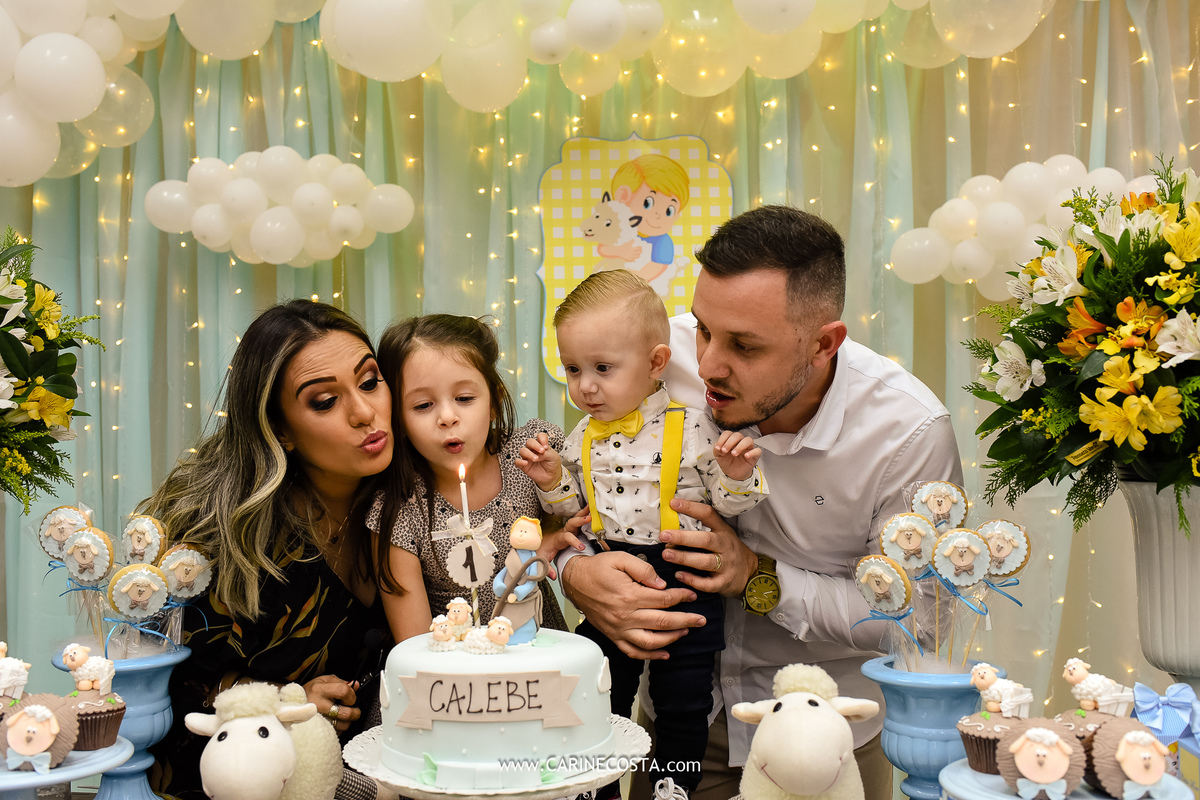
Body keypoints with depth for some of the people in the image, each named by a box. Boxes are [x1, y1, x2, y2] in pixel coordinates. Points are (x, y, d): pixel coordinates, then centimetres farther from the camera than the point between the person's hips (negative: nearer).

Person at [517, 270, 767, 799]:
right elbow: (575, 509, 13)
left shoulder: (691, 427, -12)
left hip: (684, 582, -4)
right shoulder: (583, 438, 1)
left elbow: (728, 503, -5)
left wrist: (736, 475, -26)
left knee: (683, 703, 10)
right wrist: (552, 483, -6)